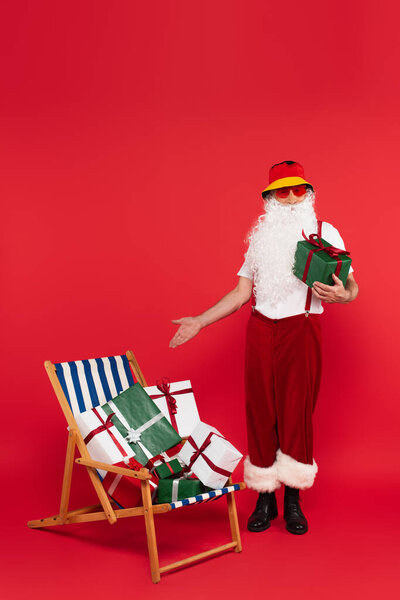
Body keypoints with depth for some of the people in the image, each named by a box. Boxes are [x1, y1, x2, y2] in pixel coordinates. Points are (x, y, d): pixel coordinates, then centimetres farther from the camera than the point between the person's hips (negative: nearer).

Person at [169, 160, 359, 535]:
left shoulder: (325, 233, 5)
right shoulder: (261, 237, 15)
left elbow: (351, 287, 0)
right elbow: (241, 293, 16)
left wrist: (342, 294, -24)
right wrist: (200, 321, 11)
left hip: (301, 330, -3)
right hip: (260, 331, 3)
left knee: (297, 411, -1)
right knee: (261, 411, 2)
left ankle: (293, 500, 12)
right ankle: (264, 499, 14)